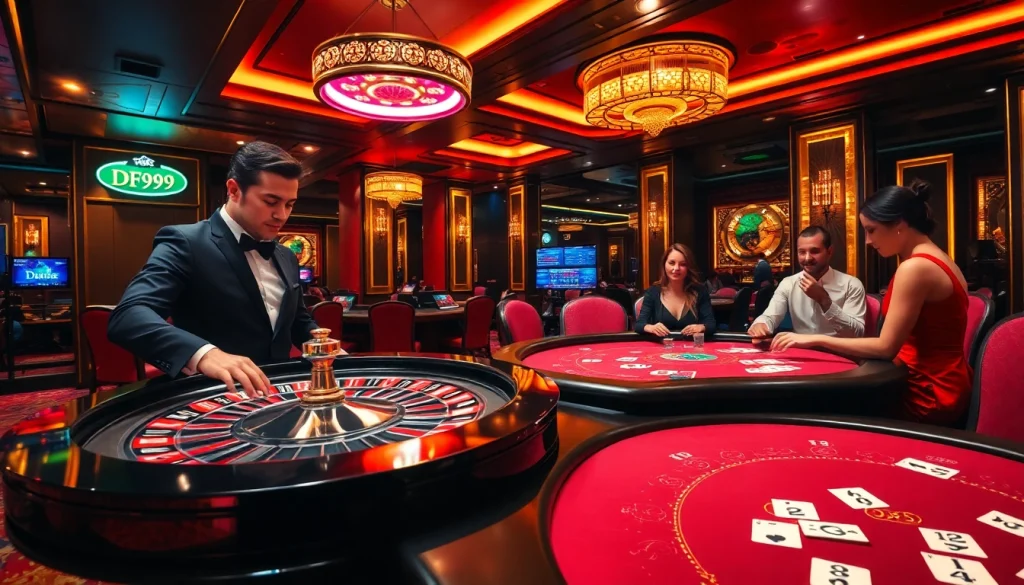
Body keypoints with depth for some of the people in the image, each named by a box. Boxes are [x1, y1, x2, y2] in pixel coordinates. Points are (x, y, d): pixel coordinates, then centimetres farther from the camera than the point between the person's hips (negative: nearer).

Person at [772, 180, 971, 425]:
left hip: (930, 394, -8)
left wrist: (817, 339, -16)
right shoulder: (935, 260, 9)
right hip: (941, 385, 8)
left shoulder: (915, 267, -20)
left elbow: (886, 347, -21)